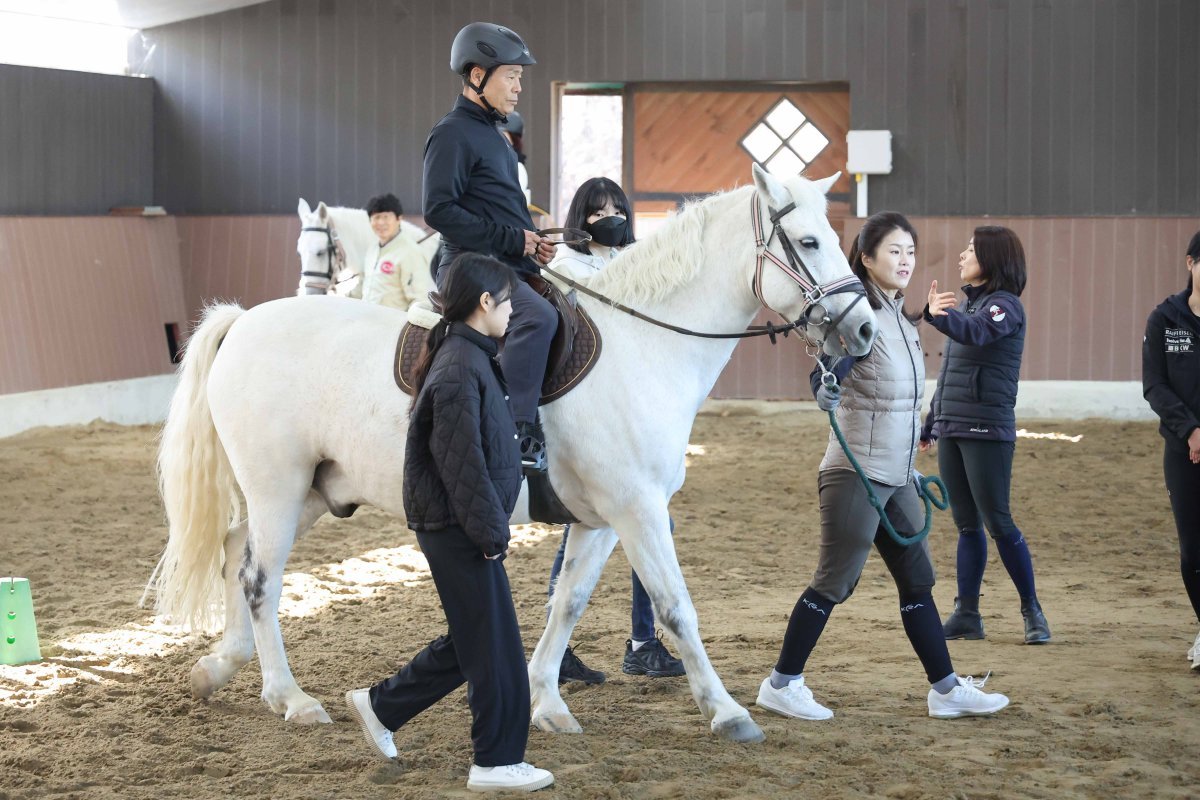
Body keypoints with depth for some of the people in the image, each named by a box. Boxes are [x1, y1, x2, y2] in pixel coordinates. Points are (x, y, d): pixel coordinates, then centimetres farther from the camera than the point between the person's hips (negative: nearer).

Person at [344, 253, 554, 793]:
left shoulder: (470, 357, 12)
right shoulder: (460, 368, -20)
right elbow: (462, 463, -22)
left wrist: (491, 524, 20)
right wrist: (489, 531, -17)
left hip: (455, 528, 10)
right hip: (458, 529, -10)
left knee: (470, 641, 18)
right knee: (495, 648, -1)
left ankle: (380, 706, 27)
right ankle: (497, 762, 8)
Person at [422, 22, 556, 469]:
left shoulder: (491, 135, 21)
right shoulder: (453, 134, -9)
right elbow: (439, 211, -18)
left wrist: (532, 241, 9)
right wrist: (512, 239, -17)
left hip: (510, 265, 10)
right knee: (538, 316, -33)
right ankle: (517, 428, -33)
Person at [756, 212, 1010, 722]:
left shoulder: (901, 320, 13)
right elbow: (827, 374, -27)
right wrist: (825, 391, -49)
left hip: (896, 478, 9)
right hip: (857, 473, -8)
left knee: (918, 581, 10)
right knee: (835, 582, -3)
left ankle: (946, 689, 16)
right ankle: (781, 684, 7)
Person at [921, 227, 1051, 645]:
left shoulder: (1005, 305, -9)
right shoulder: (967, 304, 17)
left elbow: (975, 332, -32)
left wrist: (938, 315, -51)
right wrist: (931, 423, 24)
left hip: (987, 430, -8)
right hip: (951, 429, 8)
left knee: (998, 523, -6)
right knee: (966, 525, 9)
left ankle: (1032, 611, 5)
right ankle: (967, 615, 11)